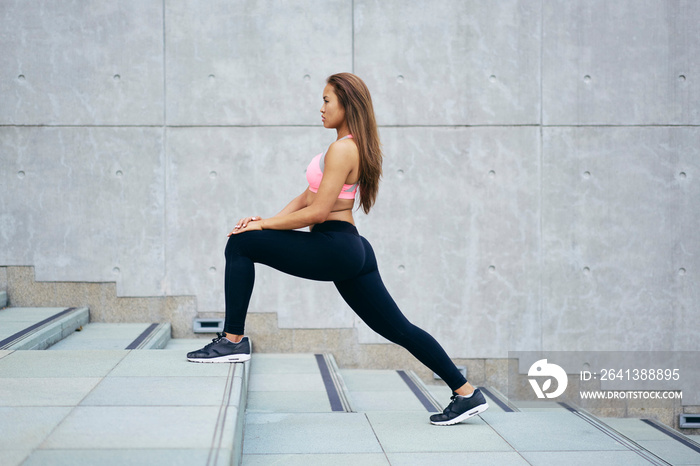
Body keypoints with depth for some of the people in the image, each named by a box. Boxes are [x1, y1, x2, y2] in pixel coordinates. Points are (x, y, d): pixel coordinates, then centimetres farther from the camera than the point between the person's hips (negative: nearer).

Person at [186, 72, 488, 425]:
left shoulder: (342, 149, -12)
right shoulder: (353, 146, 18)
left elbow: (317, 211, -17)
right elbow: (307, 197, 19)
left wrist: (263, 225, -10)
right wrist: (269, 221, 6)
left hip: (334, 249, -10)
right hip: (353, 251, 10)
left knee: (240, 245, -8)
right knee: (399, 330, 11)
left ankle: (233, 340, -8)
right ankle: (467, 394, 12)